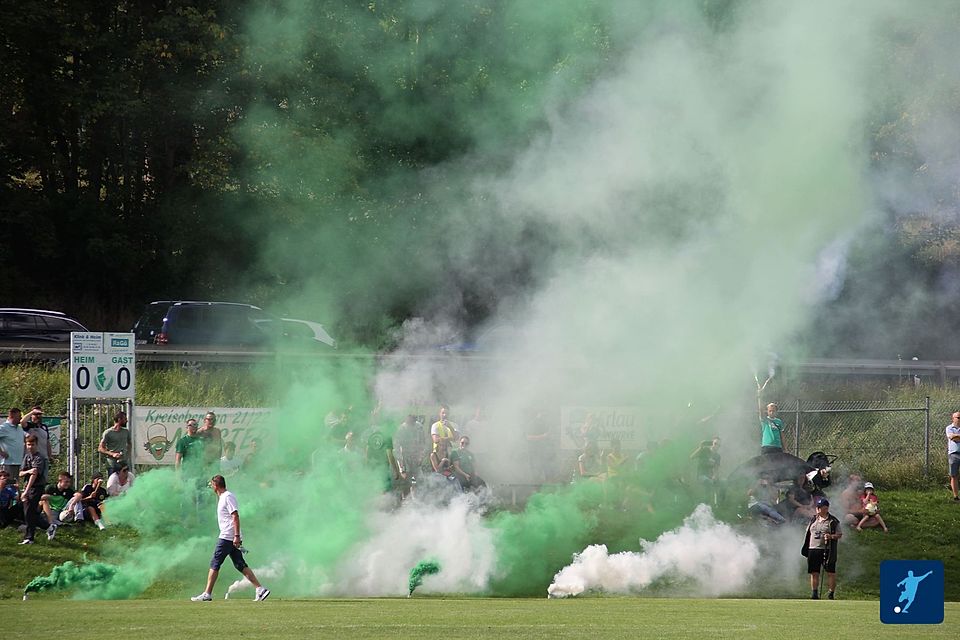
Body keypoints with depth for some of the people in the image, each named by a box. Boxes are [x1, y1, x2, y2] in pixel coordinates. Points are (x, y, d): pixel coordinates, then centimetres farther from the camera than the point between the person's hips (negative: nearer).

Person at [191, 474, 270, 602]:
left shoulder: (228, 497, -11)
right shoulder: (222, 497, 20)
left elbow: (235, 516, -19)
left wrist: (236, 536, -25)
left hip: (227, 537, -10)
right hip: (232, 538, 10)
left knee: (215, 564, -5)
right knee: (240, 565, 5)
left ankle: (207, 594, -3)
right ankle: (260, 589, -1)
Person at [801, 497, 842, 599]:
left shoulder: (833, 521, -2)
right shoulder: (813, 520, 13)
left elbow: (840, 535, -2)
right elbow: (808, 533, 19)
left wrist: (831, 536, -21)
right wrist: (806, 549, 13)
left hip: (827, 550, -4)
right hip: (813, 549, 4)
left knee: (831, 573, -3)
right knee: (814, 573, 5)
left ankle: (831, 594, 2)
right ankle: (814, 594, 10)